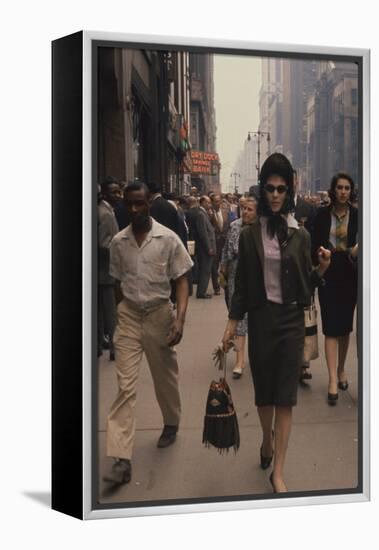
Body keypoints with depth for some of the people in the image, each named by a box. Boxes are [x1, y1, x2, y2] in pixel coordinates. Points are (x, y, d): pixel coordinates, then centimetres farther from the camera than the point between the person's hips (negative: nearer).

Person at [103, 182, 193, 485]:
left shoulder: (168, 239, -8)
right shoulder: (118, 242, 0)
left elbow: (182, 281, -6)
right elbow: (119, 282, 10)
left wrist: (180, 318, -17)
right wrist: (121, 313, 11)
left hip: (159, 313, -1)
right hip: (128, 315, 1)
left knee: (165, 377, 16)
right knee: (125, 385, -5)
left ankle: (171, 424, 44)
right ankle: (122, 459, -8)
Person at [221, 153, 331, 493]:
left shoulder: (300, 235, 2)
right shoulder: (250, 235, 1)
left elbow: (306, 285, 6)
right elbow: (242, 284, 4)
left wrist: (321, 269, -13)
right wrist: (232, 324, 1)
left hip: (292, 319, 0)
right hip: (260, 318, 0)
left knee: (285, 395, -1)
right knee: (263, 389, 12)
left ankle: (278, 472, 4)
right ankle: (268, 439, 41)